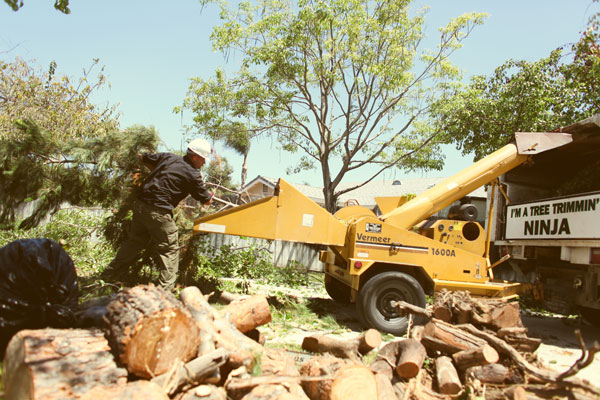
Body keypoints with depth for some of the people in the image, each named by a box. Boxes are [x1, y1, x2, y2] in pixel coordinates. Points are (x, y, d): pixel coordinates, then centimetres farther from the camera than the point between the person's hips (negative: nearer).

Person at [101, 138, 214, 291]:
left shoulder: (168, 157, 10)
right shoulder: (193, 175, -6)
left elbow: (142, 158, 23)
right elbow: (207, 201, 3)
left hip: (140, 204, 8)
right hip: (159, 211, -8)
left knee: (134, 242, 23)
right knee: (170, 249, 4)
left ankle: (105, 276, 35)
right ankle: (165, 289, 3)